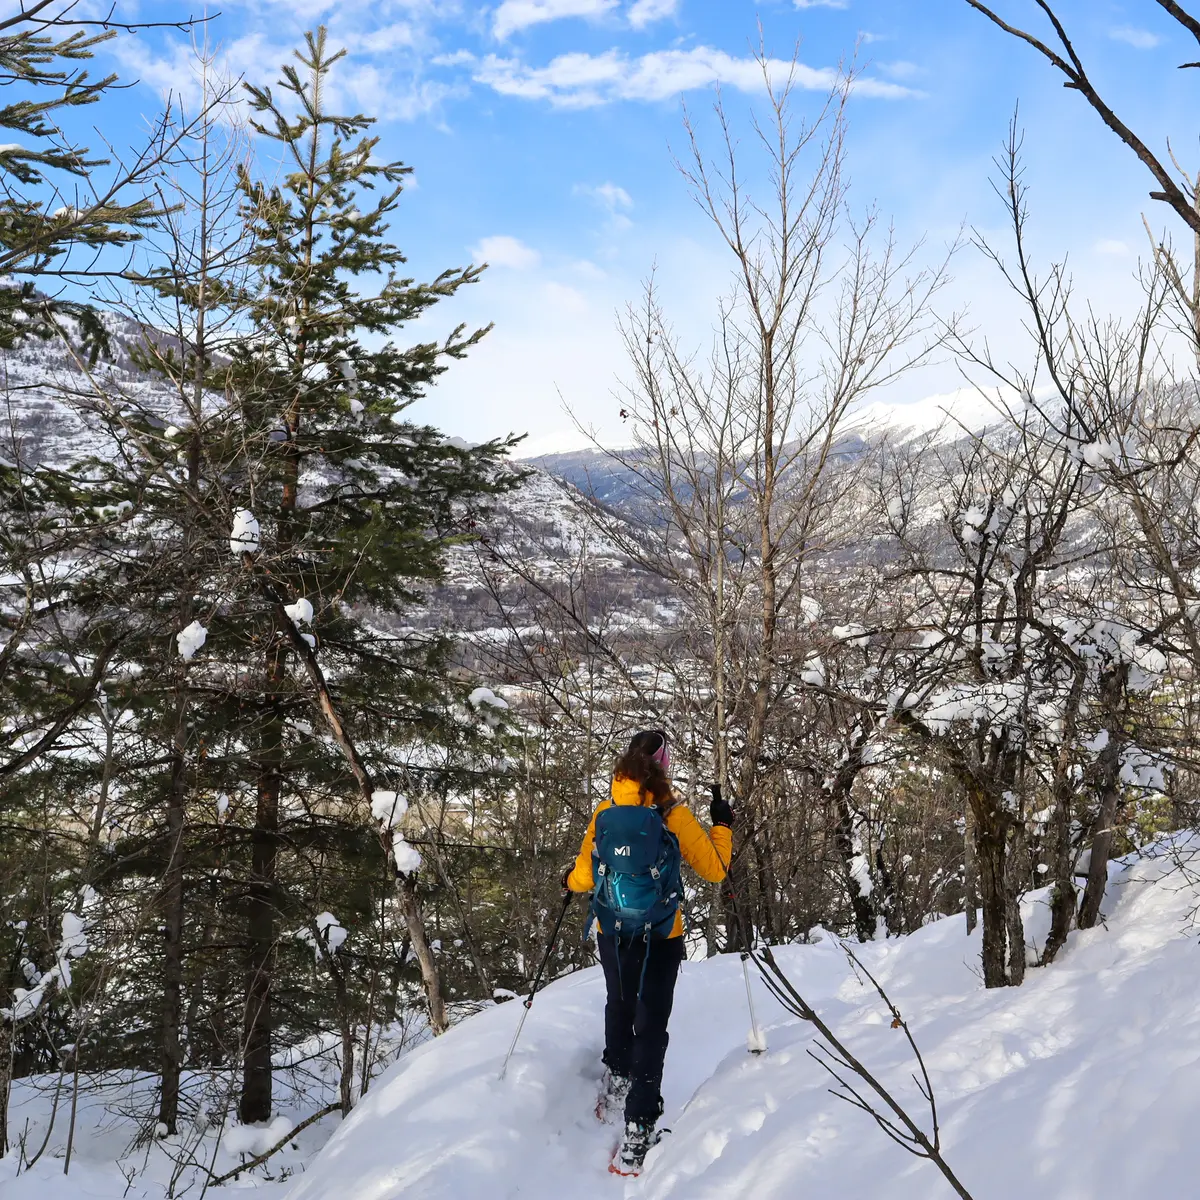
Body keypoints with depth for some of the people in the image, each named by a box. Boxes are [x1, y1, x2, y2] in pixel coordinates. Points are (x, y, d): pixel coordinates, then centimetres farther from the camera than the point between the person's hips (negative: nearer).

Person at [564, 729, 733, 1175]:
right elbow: (715, 870, -5)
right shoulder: (675, 816, -13)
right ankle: (637, 1130, 1)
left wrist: (568, 881, 23)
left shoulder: (604, 814, -6)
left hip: (612, 934, 3)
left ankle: (616, 1083, 45)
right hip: (661, 938, -3)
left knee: (620, 1005, 28)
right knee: (651, 1025, 5)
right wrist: (722, 825, 11)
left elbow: (584, 878, 0)